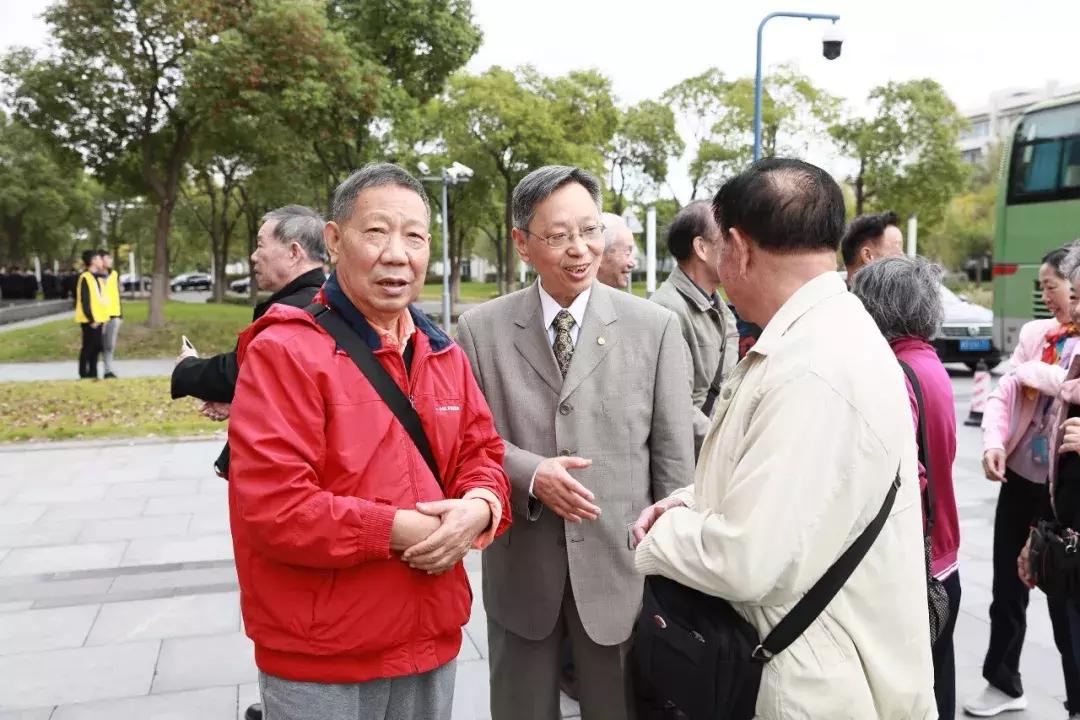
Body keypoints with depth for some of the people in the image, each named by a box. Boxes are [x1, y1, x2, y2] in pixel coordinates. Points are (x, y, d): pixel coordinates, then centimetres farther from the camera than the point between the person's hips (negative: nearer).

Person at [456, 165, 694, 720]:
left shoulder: (655, 327, -3)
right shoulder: (480, 329, -2)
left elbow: (674, 457, -2)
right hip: (519, 570, 1)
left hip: (621, 566, 0)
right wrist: (530, 473, -18)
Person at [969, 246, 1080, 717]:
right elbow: (1003, 394, 1)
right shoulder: (1035, 333, 5)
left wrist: (1036, 373, -12)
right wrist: (993, 442, -15)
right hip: (1020, 479, 5)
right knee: (1007, 589, 17)